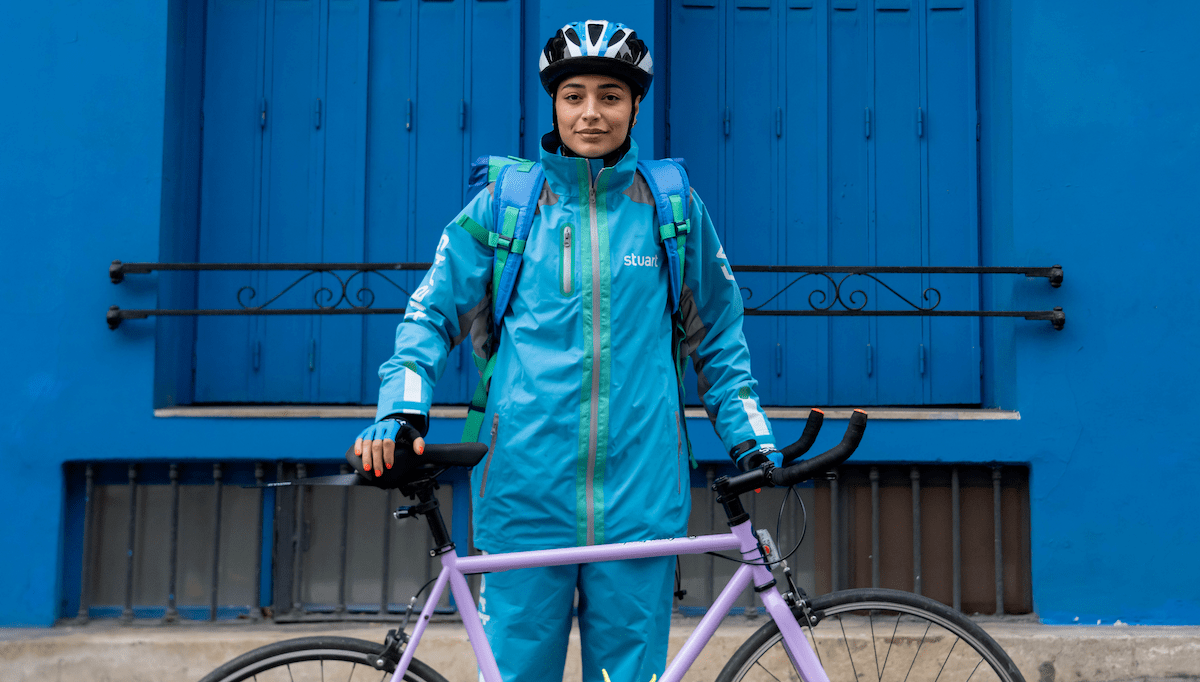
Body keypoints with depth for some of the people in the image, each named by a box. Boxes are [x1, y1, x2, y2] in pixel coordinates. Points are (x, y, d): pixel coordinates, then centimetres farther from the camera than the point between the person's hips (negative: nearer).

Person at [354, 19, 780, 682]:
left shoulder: (673, 205, 9)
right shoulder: (503, 201, 6)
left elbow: (717, 337, 17)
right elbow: (433, 313, 10)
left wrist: (750, 439, 11)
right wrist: (402, 413, -5)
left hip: (639, 497, 1)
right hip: (526, 489, 0)